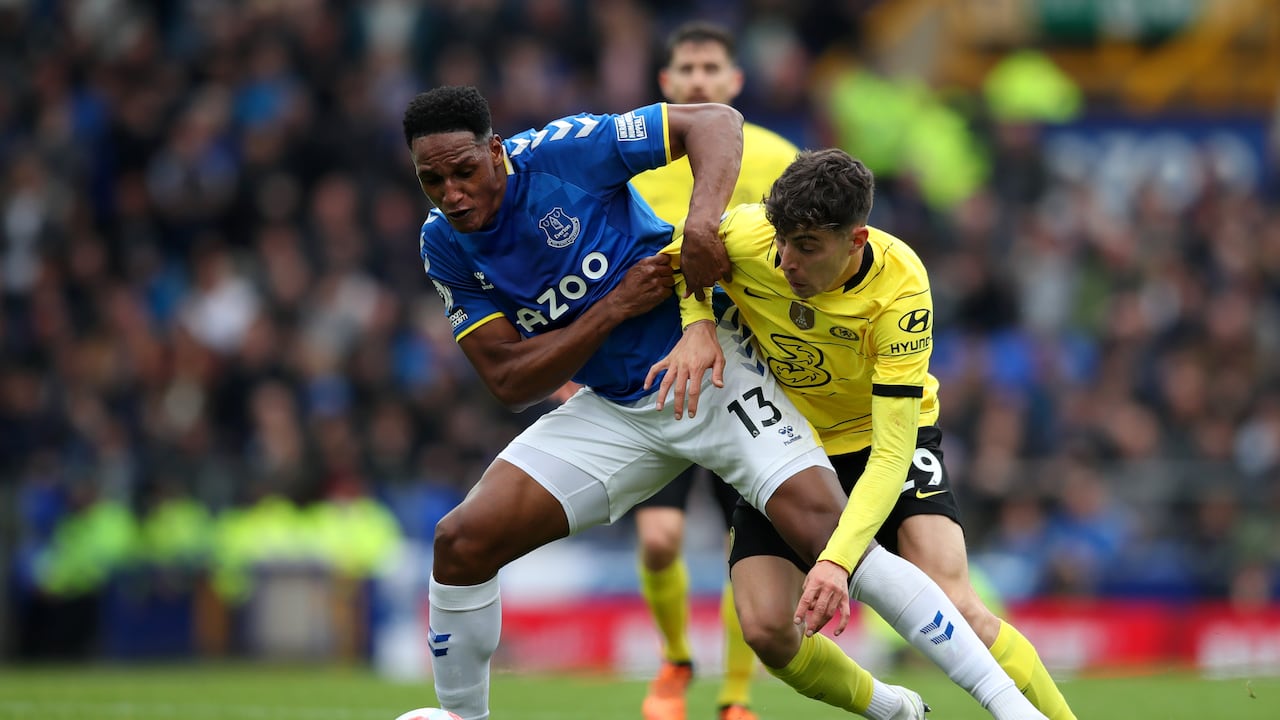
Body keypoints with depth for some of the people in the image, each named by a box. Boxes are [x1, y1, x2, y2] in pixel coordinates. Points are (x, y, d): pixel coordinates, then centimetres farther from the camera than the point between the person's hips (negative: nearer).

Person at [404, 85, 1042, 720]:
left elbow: (714, 120, -15)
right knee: (461, 542, -9)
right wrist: (615, 307, -19)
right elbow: (510, 382, -7)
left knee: (828, 537, -21)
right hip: (612, 411, 5)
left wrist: (702, 220, -32)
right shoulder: (445, 246, -4)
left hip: (707, 374, -5)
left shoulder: (561, 150, -17)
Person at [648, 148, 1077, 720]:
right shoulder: (743, 236, -26)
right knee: (767, 631, -14)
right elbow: (682, 255, 1)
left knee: (952, 609, -25)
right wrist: (697, 326, -21)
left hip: (886, 436, -3)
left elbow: (891, 452, -33)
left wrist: (838, 559, -45)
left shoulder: (900, 290, -31)